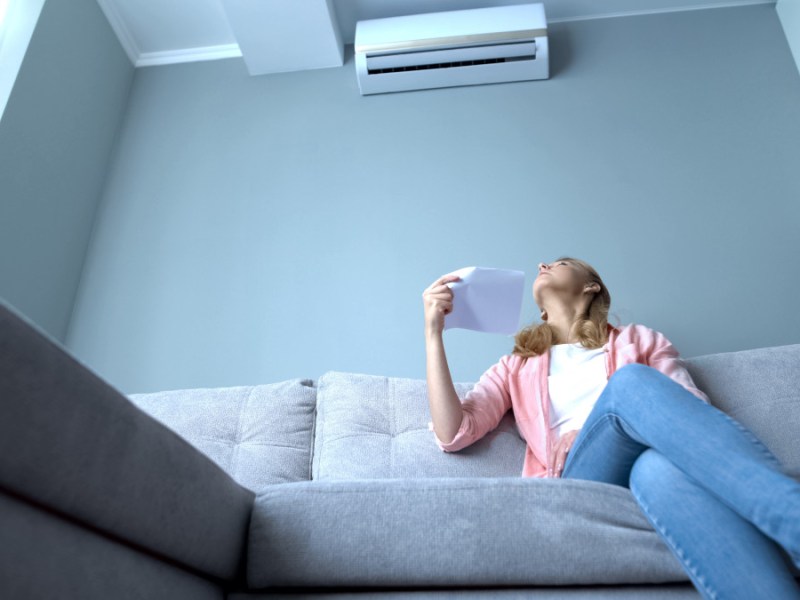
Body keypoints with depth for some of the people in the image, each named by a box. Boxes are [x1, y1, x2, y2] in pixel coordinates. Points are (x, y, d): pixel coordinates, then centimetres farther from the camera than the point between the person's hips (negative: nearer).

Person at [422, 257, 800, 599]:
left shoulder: (638, 341, 28)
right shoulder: (517, 368, 30)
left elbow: (696, 415, 11)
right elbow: (453, 434, 13)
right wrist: (434, 331, 10)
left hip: (659, 469, 1)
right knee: (630, 381, -33)